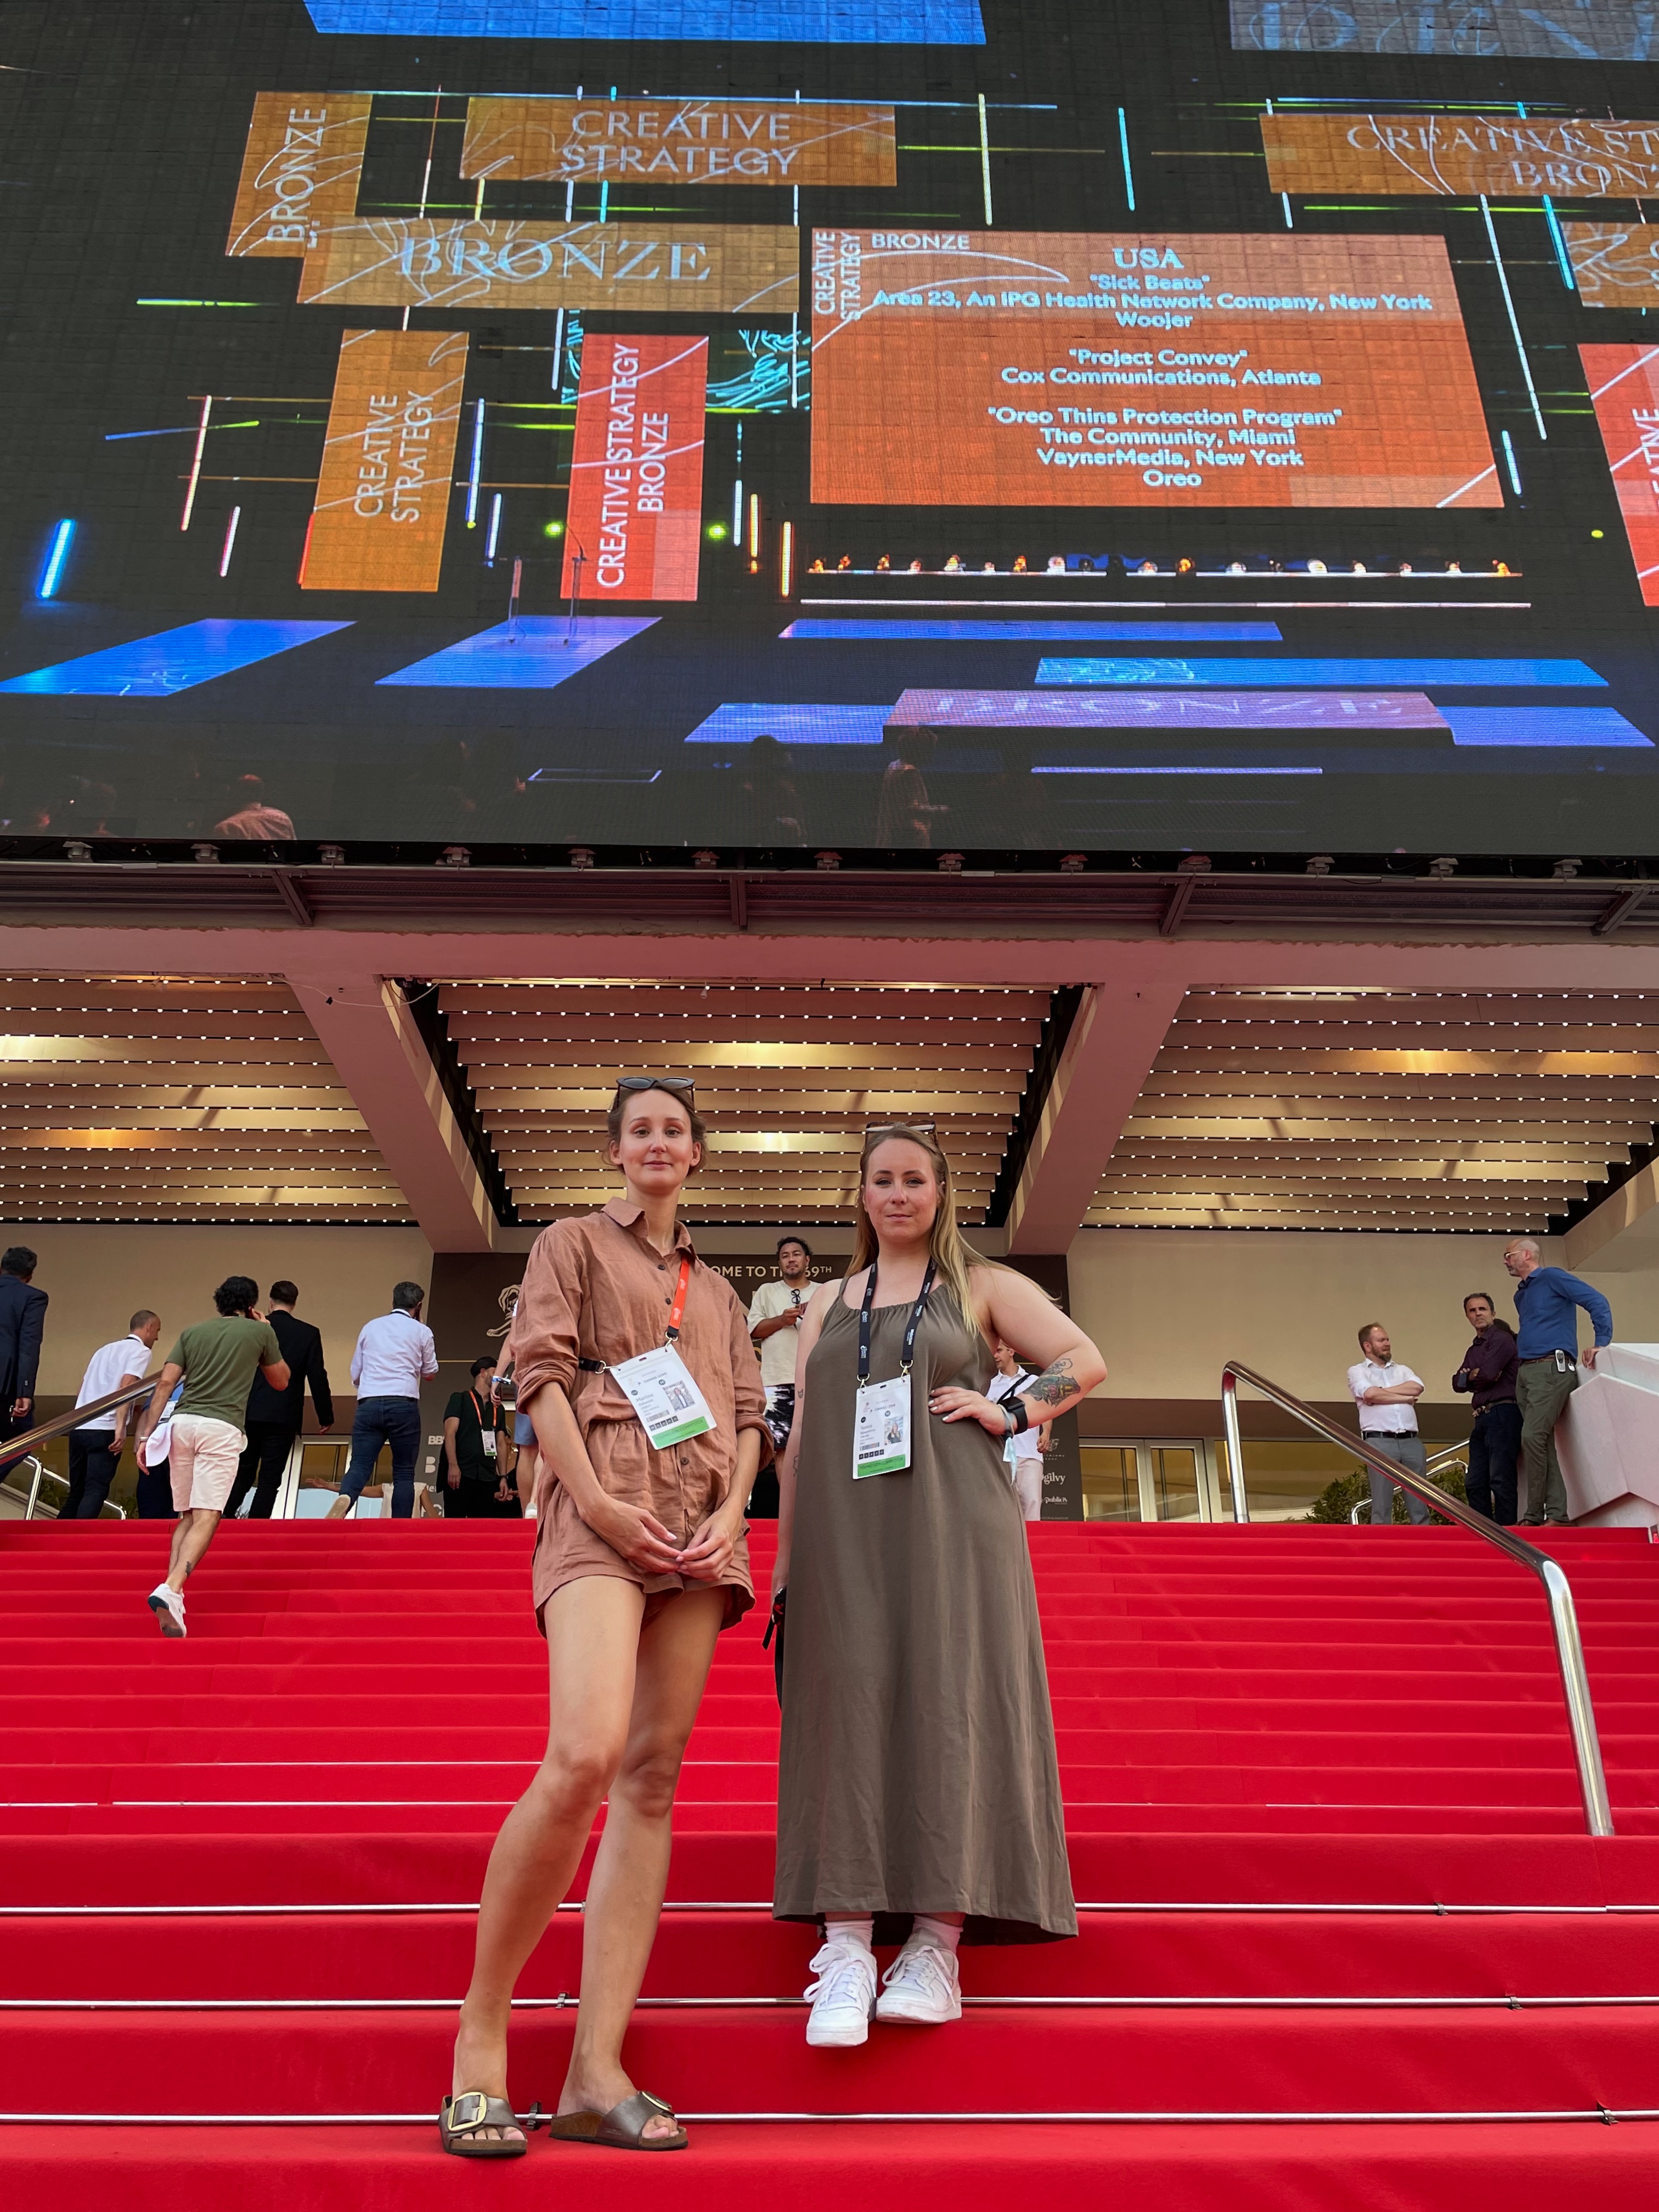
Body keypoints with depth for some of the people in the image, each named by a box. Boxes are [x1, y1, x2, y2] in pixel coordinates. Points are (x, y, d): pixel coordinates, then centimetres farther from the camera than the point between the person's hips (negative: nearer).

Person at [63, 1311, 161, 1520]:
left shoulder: (105, 1349, 24)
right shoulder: (141, 1350, 1)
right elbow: (126, 1385, -14)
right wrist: (121, 1426, -20)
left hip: (78, 1428, 7)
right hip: (104, 1430, -7)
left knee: (77, 1493, 11)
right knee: (95, 1492, -9)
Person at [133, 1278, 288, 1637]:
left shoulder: (192, 1331, 18)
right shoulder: (260, 1331, 11)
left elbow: (165, 1383, 8)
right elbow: (281, 1382, 23)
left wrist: (146, 1435, 7)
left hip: (183, 1422, 4)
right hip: (222, 1428, -4)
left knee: (187, 1516, 15)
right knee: (206, 1518, -9)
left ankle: (173, 1594, 4)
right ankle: (169, 1589, -29)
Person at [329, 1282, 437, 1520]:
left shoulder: (370, 1327, 17)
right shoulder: (421, 1331, 8)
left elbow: (355, 1374, 20)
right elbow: (430, 1373, 18)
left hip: (369, 1404, 2)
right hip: (404, 1405, -2)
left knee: (360, 1464, -4)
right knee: (404, 1472, 4)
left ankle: (344, 1499, -36)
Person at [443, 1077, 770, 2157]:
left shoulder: (718, 1288, 26)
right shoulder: (573, 1243, 13)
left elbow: (749, 1414, 18)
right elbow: (541, 1371, 0)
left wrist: (730, 1516, -2)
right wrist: (599, 1502, -12)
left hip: (701, 1528, 5)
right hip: (602, 1510, -5)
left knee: (653, 1777, -2)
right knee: (586, 1755, -23)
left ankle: (597, 2073, 0)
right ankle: (481, 2026, -6)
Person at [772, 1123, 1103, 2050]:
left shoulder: (983, 1287, 11)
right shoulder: (827, 1306, 19)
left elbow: (1085, 1361, 3)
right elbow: (801, 1441, 15)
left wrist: (1009, 1412, -9)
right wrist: (785, 1558, 9)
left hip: (951, 1531, -2)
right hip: (845, 1540, 3)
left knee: (948, 1712, -6)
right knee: (849, 1715, -5)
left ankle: (937, 1944, -1)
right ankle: (847, 1947, -5)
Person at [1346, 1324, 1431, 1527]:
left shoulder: (1402, 1370, 22)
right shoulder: (1358, 1371, 9)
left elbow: (1417, 1388, 1)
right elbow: (1369, 1394, -11)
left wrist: (1382, 1391, -2)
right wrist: (1405, 1398, 0)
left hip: (1411, 1441, 4)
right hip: (1380, 1442, -4)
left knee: (1420, 1504, 3)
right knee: (1382, 1505, -5)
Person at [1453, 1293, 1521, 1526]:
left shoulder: (1501, 1339, -3)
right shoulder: (1473, 1350, 23)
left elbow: (1489, 1374, -15)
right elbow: (1458, 1384, 14)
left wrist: (1469, 1376, 5)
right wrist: (1476, 1375, -5)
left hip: (1502, 1414, -9)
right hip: (1482, 1418, 9)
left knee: (1501, 1479, -13)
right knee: (1475, 1482, 7)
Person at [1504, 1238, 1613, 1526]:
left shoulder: (1552, 1278, -2)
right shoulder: (1521, 1295, 23)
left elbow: (1597, 1302, -9)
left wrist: (1602, 1343, -14)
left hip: (1550, 1368, -9)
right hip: (1525, 1371, 9)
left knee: (1533, 1437, -18)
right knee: (1543, 1443, 4)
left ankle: (1534, 1515, -13)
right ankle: (1556, 1514, 3)